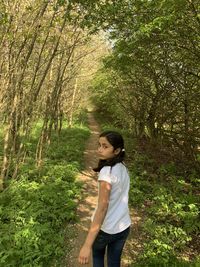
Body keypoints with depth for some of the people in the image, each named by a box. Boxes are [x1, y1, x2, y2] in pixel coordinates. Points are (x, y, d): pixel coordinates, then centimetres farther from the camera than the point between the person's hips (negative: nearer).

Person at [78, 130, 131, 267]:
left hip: (105, 228, -5)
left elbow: (102, 208, -30)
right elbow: (119, 198, 3)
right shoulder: (123, 168, -5)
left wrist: (87, 245, -29)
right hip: (123, 227, 5)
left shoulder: (107, 172, -26)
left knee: (97, 254, 26)